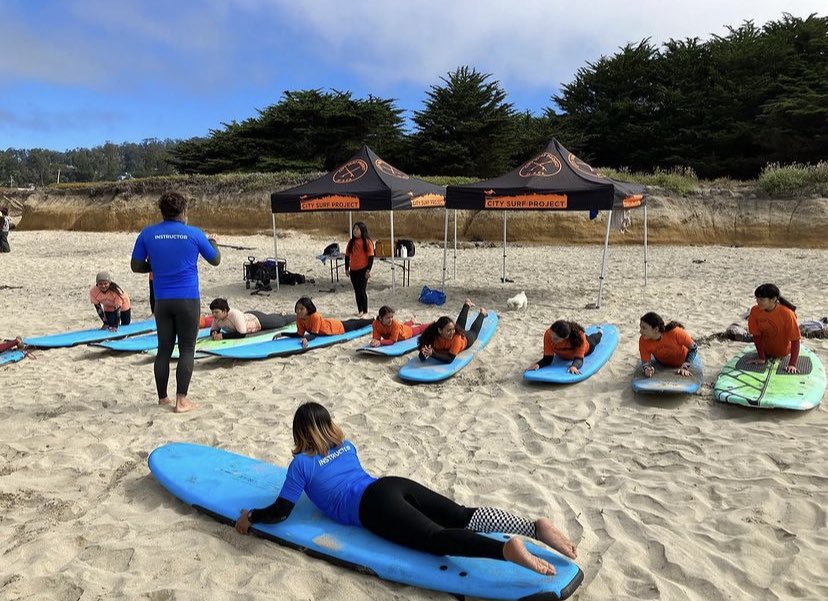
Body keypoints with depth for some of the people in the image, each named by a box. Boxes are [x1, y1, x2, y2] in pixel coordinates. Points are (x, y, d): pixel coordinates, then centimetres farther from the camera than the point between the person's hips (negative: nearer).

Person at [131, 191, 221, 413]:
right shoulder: (194, 234, -5)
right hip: (188, 300, -3)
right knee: (186, 349, 4)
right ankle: (181, 400, 1)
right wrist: (213, 243, 28)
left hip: (162, 301, 3)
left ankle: (162, 398, 21)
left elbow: (136, 266, 5)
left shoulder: (147, 234, 1)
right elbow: (215, 260, 8)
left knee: (164, 349, 13)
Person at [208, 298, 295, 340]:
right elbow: (213, 329, -9)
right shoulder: (216, 317, -23)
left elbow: (242, 334, -45)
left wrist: (223, 336, -47)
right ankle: (280, 314, 66)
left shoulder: (235, 314, -44)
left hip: (257, 319, -6)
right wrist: (214, 334, -33)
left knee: (282, 321, 20)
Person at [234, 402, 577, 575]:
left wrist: (250, 517, 28)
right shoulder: (346, 444, 29)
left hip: (374, 505, -7)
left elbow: (280, 512, 10)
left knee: (436, 537, -26)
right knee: (463, 516, -8)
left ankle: (507, 549, -50)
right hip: (394, 483, 7)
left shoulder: (301, 463, 10)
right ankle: (535, 527, -25)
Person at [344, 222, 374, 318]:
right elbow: (347, 255, 14)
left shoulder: (367, 242, -8)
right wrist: (346, 269, 12)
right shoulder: (351, 242, 9)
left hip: (363, 270, -6)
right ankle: (360, 310, 21)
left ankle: (365, 311, 6)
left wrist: (368, 270, -14)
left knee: (362, 291, -4)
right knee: (356, 291, 11)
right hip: (353, 270, 6)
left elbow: (371, 257, -10)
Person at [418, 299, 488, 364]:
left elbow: (450, 359, -52)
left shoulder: (457, 336, -49)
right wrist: (423, 353, -64)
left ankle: (482, 313, 58)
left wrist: (433, 354, -66)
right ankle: (467, 304, 60)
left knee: (473, 332, 32)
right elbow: (422, 358, -41)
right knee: (460, 324, 34)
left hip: (466, 339, -2)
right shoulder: (433, 336, -43)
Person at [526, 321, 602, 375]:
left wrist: (574, 366, -73)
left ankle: (599, 332, 69)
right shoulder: (548, 334, -45)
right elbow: (547, 358, -42)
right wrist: (538, 365, -63)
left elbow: (579, 359, -51)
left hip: (586, 348, -2)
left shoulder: (579, 335, -49)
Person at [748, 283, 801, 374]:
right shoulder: (755, 310, -25)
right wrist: (761, 357, -16)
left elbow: (795, 340, -31)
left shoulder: (787, 313, -34)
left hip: (783, 353, -2)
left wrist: (792, 364, -36)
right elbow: (756, 335, -15)